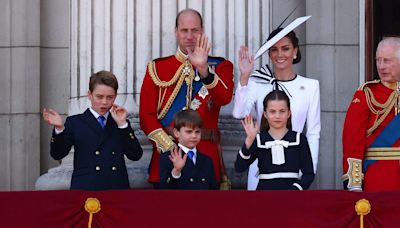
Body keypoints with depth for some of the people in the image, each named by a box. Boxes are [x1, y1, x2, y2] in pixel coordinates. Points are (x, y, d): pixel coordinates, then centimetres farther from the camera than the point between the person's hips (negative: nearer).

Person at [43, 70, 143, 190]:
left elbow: (135, 155, 4)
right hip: (85, 188, -2)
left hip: (117, 188, 2)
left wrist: (122, 124, -2)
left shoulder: (122, 123, 16)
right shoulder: (75, 123, 9)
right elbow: (58, 154, 1)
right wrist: (59, 128, -15)